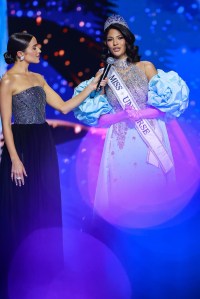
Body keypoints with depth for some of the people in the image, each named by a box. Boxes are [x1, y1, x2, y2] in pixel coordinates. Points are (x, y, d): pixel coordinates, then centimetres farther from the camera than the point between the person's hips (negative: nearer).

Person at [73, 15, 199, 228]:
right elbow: (100, 119, 1)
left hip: (151, 140, -1)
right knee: (123, 195, 3)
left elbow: (168, 106, -3)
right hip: (120, 143, 1)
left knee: (152, 189, 4)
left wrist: (141, 114, -18)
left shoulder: (146, 67, 2)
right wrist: (123, 115, -17)